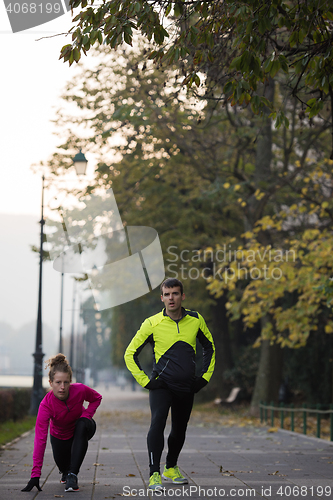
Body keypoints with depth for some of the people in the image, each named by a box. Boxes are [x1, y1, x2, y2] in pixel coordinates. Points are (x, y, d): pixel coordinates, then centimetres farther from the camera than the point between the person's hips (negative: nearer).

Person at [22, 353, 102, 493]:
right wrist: (35, 475, -40)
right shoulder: (46, 405, -35)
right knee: (63, 466, 1)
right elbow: (40, 439, -37)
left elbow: (97, 398, -5)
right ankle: (66, 471, 45)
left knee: (82, 424, -34)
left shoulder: (80, 390, -32)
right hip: (60, 436, 1)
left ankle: (73, 475, -32)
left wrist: (86, 415, -25)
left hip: (81, 429, 0)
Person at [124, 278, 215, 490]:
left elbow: (209, 347, 16)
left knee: (180, 430, 15)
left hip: (187, 386, 4)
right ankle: (154, 475, -20)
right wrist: (145, 381, -7)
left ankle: (171, 468, 37)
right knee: (158, 423, -23)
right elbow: (130, 354, -1)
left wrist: (205, 376, 9)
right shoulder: (152, 324, -9)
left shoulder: (195, 320, 0)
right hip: (161, 385, -4)